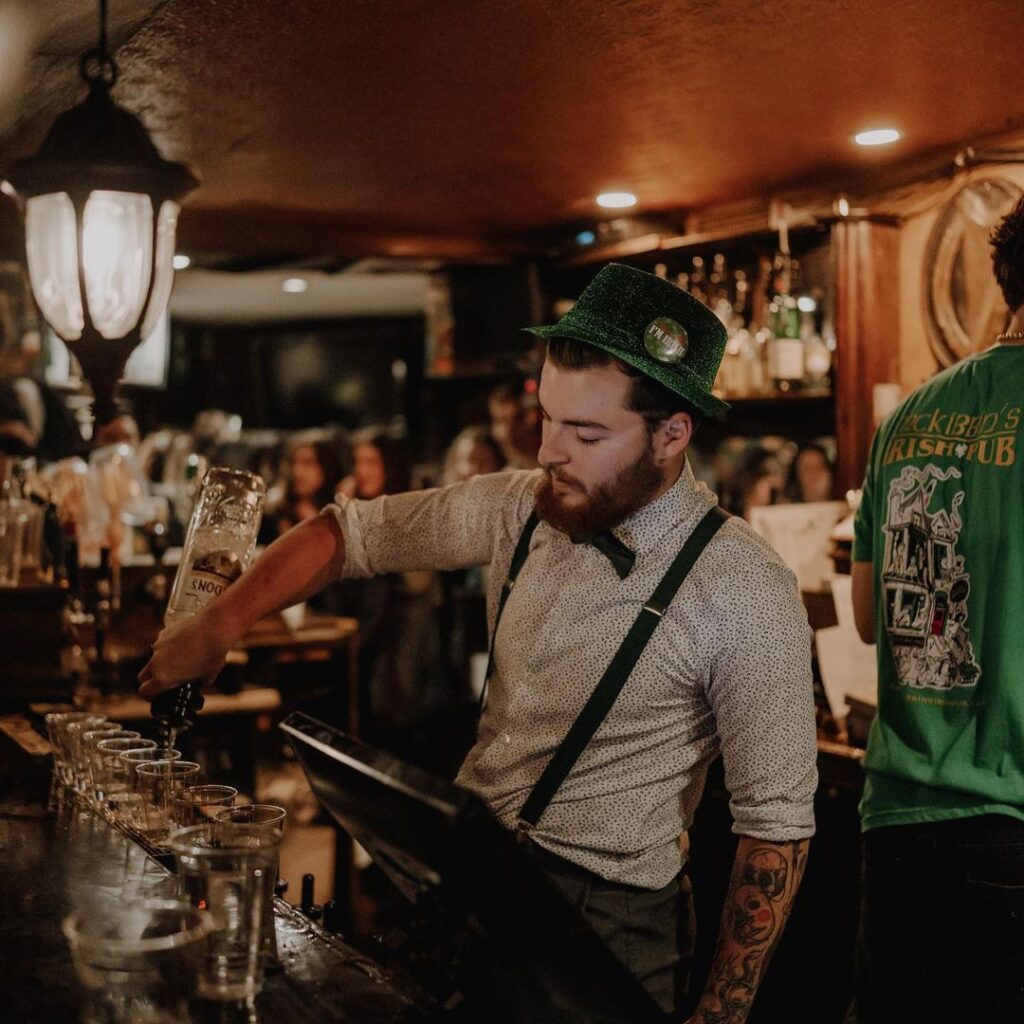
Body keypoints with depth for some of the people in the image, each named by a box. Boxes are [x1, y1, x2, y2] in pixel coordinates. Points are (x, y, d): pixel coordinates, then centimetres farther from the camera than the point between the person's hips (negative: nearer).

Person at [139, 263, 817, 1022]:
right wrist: (215, 627, -2)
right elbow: (350, 531, 8)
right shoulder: (518, 508, -4)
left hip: (606, 919, -4)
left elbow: (776, 822, -14)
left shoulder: (745, 592, -19)